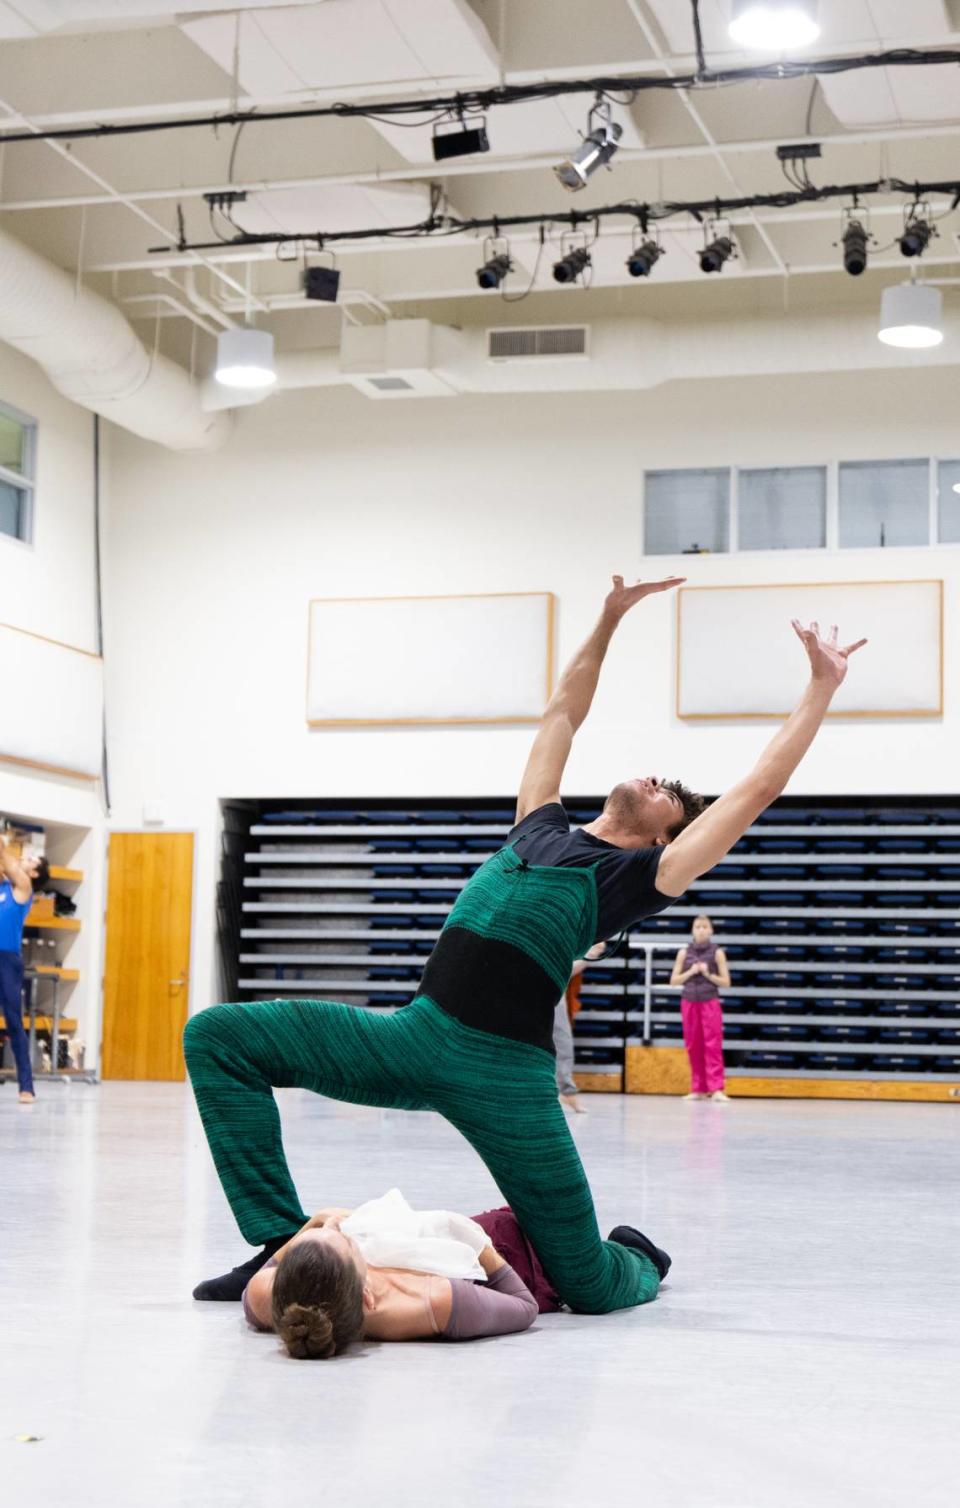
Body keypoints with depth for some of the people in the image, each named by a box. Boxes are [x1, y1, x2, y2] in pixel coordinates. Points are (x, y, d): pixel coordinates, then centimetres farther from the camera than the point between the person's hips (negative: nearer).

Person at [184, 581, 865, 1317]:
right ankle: (287, 1242, 0)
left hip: (502, 1071, -5)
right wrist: (609, 621, 38)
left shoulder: (644, 873, 9)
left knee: (591, 1286, -5)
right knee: (218, 1035, -6)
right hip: (413, 1035, 5)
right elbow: (563, 713, 34)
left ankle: (640, 1259, 36)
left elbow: (758, 789, 9)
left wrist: (823, 685, 16)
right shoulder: (540, 828, 23)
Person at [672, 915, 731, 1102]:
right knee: (693, 1047, 4)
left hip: (710, 1003, -2)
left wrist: (708, 974, -12)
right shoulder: (684, 953, 6)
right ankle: (698, 1089, 10)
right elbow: (674, 980, 5)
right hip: (689, 1003, 2)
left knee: (713, 1045, -10)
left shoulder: (717, 952, 1)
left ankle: (716, 1088, -15)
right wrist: (691, 972, -10)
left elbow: (726, 982, 1)